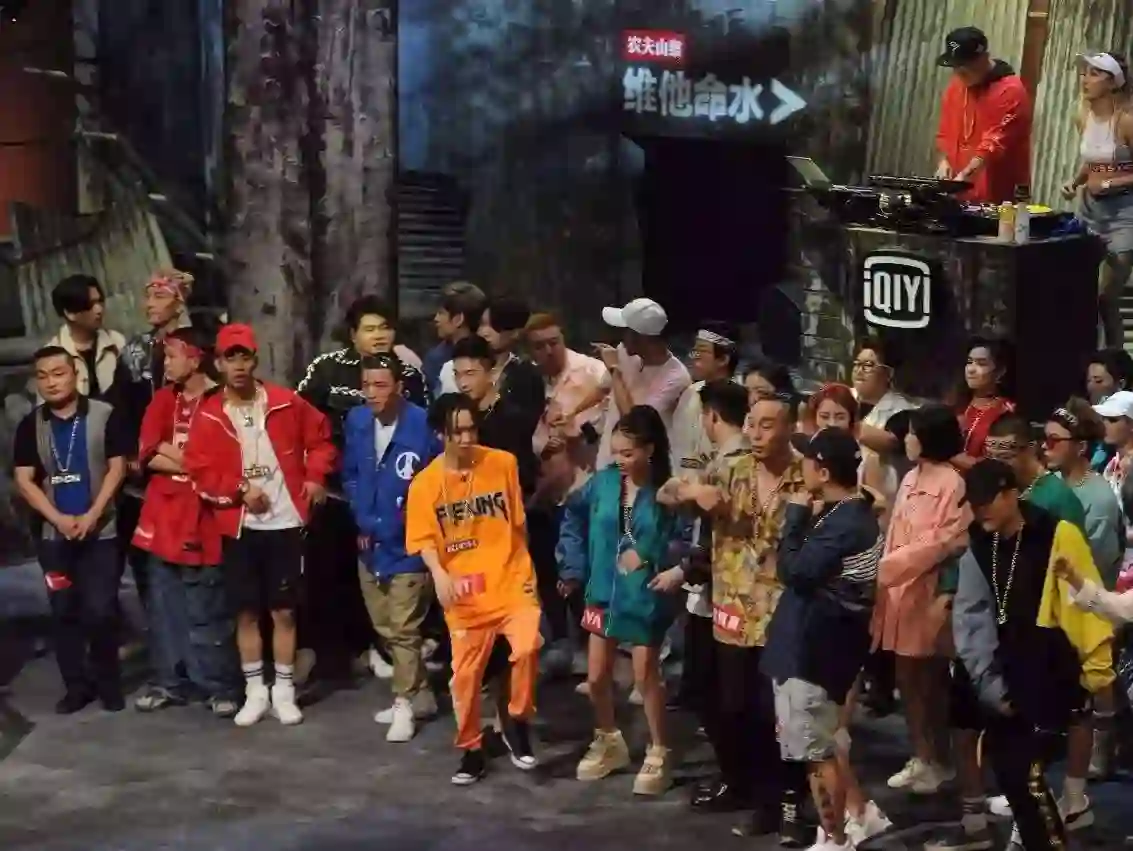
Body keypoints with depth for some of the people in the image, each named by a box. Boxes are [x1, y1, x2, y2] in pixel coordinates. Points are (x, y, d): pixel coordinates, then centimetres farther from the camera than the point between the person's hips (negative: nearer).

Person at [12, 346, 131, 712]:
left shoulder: (105, 416, -3)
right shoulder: (30, 426, 4)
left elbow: (117, 468, -4)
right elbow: (24, 481, 2)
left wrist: (92, 515, -13)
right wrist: (59, 519, -10)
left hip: (101, 531, -3)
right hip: (53, 534, 3)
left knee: (100, 610, -5)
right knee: (64, 611, 5)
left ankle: (107, 682, 12)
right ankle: (76, 685, 14)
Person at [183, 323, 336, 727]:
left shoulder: (286, 403, -1)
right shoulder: (208, 416, -2)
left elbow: (319, 438, 9)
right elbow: (199, 471, -6)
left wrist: (315, 477, -5)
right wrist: (241, 489, -15)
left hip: (284, 522, 0)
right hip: (238, 527, 1)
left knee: (284, 610, 5)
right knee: (247, 611, 8)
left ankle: (284, 690, 15)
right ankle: (255, 691, 19)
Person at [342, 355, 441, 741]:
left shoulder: (422, 425, -19)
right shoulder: (356, 422, 0)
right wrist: (362, 520, 6)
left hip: (408, 545, -7)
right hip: (370, 543, 7)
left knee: (403, 629, -4)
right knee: (386, 629, 16)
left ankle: (404, 705, 9)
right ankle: (420, 694, 31)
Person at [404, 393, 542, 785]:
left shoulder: (503, 463, -3)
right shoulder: (425, 483, -5)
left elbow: (517, 521, 7)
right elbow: (423, 539, -7)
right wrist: (439, 574, -25)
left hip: (511, 579, 0)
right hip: (465, 593, 1)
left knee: (527, 646, -23)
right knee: (466, 673, 6)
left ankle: (516, 721, 1)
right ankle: (470, 750, 25)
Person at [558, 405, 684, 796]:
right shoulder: (604, 481, -5)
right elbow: (573, 517, 9)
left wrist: (650, 557, -24)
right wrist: (573, 566, 6)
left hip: (646, 596, -5)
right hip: (604, 591, 5)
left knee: (646, 675, 4)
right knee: (597, 676, 12)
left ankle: (658, 753, 22)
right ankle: (608, 741, 36)